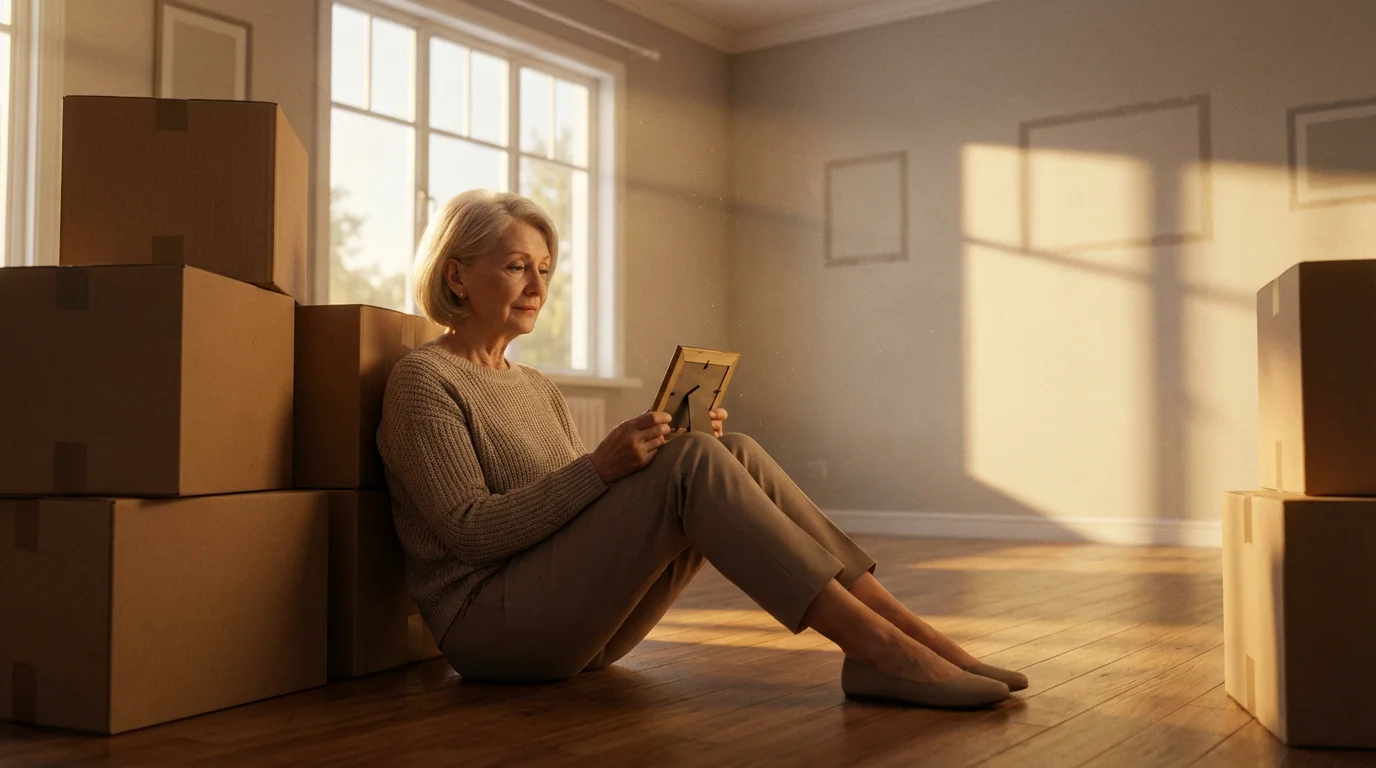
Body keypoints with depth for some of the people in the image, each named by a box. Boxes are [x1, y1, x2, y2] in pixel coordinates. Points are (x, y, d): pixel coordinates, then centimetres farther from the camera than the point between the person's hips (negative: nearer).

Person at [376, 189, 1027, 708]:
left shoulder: (538, 389, 20)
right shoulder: (422, 380, -5)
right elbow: (468, 530, -15)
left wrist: (656, 452, -1)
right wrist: (598, 468, -23)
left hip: (581, 622, 7)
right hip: (490, 625, -7)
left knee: (734, 455, -13)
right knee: (695, 463, -26)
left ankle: (912, 634, -20)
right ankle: (878, 649, -29)